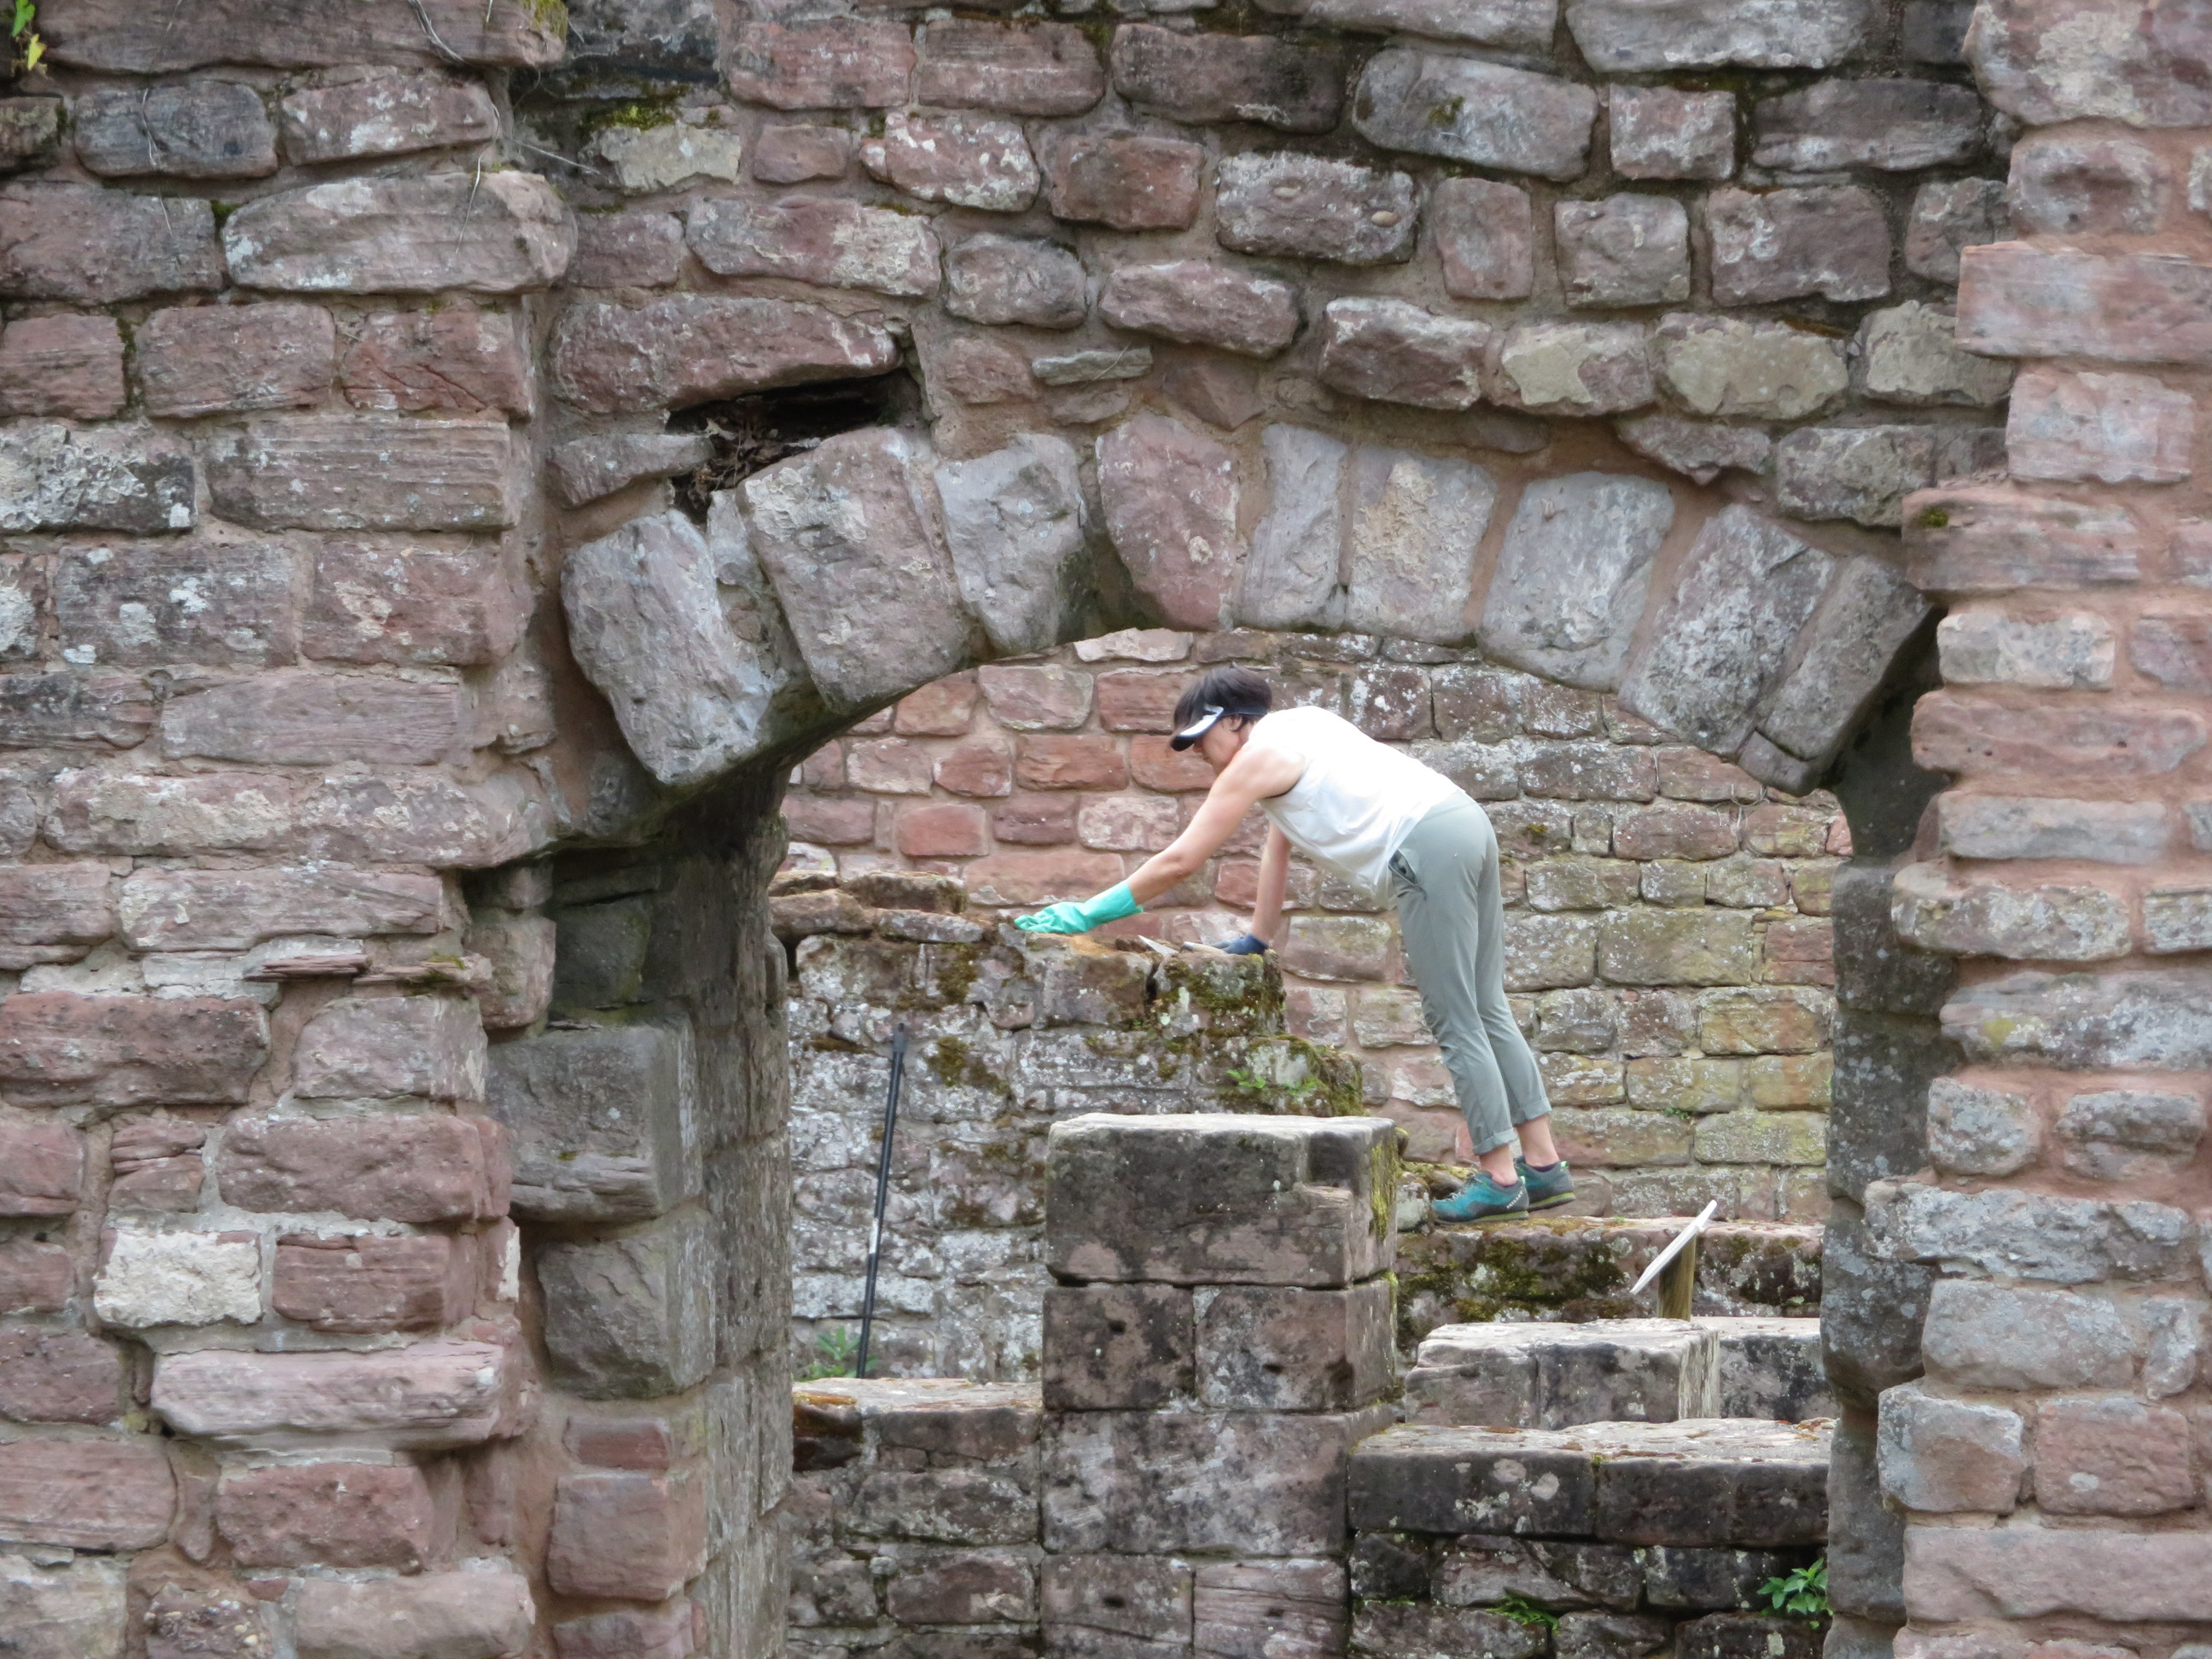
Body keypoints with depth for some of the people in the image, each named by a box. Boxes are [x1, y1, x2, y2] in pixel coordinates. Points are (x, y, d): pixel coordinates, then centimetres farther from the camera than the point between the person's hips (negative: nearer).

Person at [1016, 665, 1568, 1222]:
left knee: (1455, 1024, -5)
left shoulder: (1259, 757, -2)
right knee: (1484, 1010, 12)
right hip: (1470, 822, 9)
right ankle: (1544, 1165, 13)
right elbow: (1277, 850, 31)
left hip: (1428, 846, -9)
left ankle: (1499, 1177, -4)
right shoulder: (1298, 729, 25)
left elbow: (1179, 861, -3)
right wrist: (1256, 940, 33)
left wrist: (1088, 913, 3)